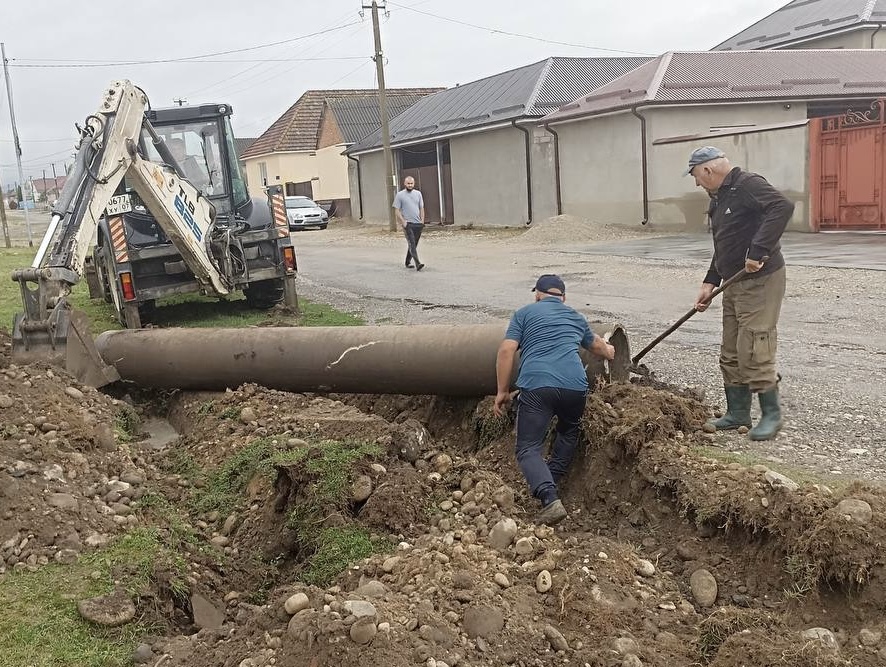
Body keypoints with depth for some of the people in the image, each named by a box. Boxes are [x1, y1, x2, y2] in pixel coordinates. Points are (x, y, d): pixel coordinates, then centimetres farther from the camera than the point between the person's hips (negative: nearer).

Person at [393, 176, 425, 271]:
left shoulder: (418, 194, 11)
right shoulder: (400, 195, -1)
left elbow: (421, 208, 14)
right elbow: (397, 210, -4)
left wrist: (422, 220, 3)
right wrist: (403, 221, -13)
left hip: (418, 224, 5)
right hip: (407, 224, -5)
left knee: (413, 244, 12)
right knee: (412, 244, -15)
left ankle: (408, 262, 26)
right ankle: (418, 264, -24)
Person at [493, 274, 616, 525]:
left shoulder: (525, 313, 16)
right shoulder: (576, 317, 28)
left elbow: (506, 351, 3)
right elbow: (595, 343, 48)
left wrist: (502, 391, 9)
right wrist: (608, 352, 71)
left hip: (535, 385, -4)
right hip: (575, 385, 4)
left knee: (528, 448, -1)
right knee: (569, 431, 32)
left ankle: (550, 498, -23)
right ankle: (551, 482, 32)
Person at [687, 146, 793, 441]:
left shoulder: (747, 184, -14)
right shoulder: (718, 198, 16)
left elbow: (783, 207, -31)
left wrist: (758, 251, -34)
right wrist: (710, 283, 14)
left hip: (760, 281, -10)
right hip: (734, 284, 10)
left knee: (754, 352, -7)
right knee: (731, 354, 12)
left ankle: (771, 414, 7)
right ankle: (738, 412, 23)